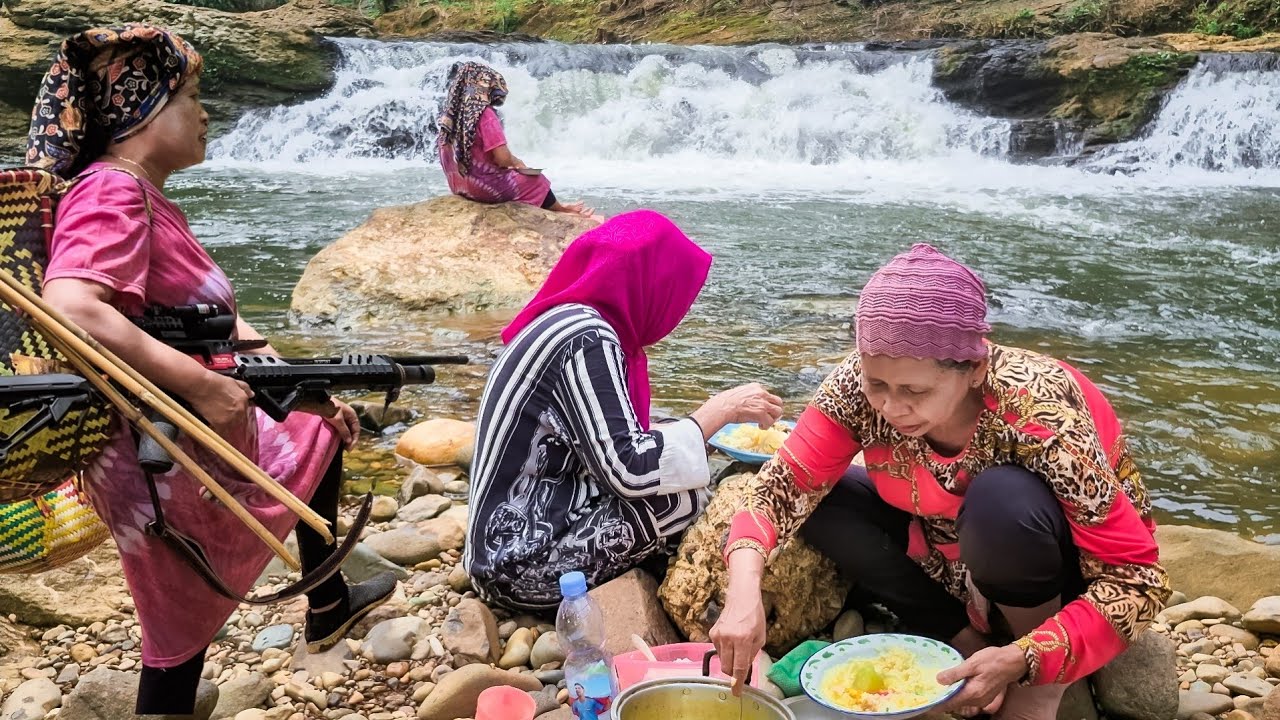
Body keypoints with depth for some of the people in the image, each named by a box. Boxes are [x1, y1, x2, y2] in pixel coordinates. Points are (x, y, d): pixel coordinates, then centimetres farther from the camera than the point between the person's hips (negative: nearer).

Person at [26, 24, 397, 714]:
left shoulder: (147, 198, 9)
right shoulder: (111, 195, -21)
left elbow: (220, 320, 12)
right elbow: (69, 309, -38)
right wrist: (201, 385, -33)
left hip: (206, 430, 10)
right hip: (167, 456, -10)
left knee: (321, 436, 28)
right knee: (183, 626, 5)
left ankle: (329, 607, 44)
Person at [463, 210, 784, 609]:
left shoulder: (566, 319, 9)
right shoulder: (585, 339, -19)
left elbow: (607, 447, 14)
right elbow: (626, 470, -23)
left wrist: (708, 420, 12)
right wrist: (720, 409, -13)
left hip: (512, 538, 10)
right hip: (523, 562, -10)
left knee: (685, 477, 8)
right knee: (693, 495, -14)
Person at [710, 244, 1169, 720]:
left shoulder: (1037, 411, -35)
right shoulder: (860, 386, -24)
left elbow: (1137, 577, -31)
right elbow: (787, 481, -22)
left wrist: (1023, 661, -42)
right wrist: (744, 589, -40)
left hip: (1069, 570, -4)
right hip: (955, 557, 4)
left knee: (1003, 499, -36)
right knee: (821, 497, -17)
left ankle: (1043, 674, -9)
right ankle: (964, 641, -5)